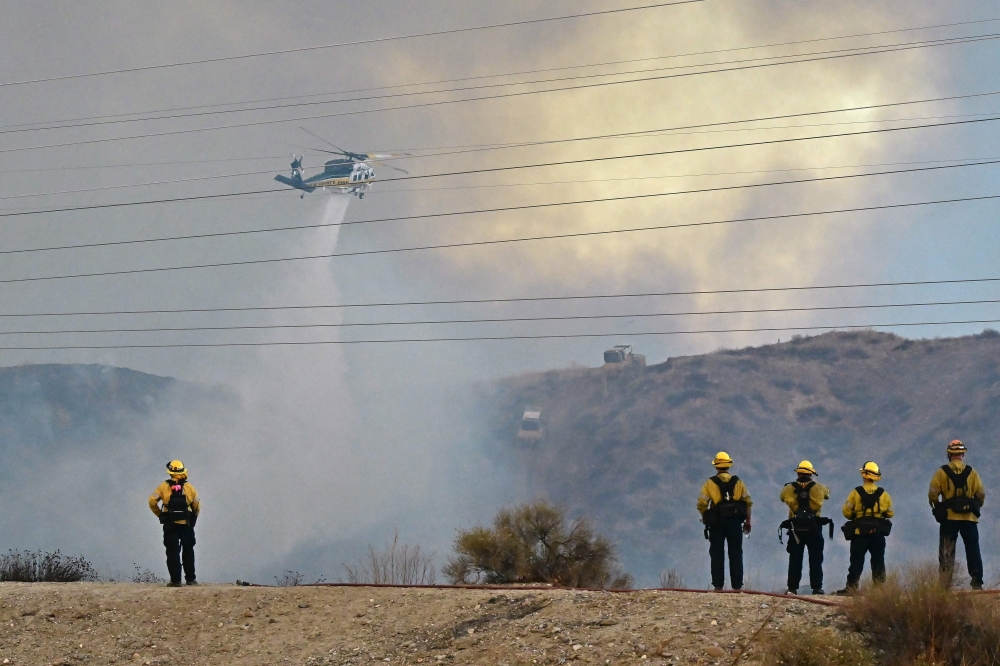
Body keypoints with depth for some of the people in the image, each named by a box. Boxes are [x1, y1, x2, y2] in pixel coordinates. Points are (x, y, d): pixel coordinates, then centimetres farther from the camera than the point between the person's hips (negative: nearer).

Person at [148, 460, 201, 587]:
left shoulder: (163, 487, -1)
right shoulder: (189, 487, 2)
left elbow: (152, 501, -9)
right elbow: (197, 506, 5)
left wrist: (160, 515, 3)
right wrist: (193, 519, 20)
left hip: (170, 525, -1)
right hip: (186, 524, 1)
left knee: (173, 552, 1)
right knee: (188, 551, 14)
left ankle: (175, 580, -5)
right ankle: (190, 578, 15)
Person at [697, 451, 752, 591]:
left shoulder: (710, 483, -2)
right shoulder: (738, 482, 4)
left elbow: (701, 504, -6)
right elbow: (748, 502, 2)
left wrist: (705, 518, 10)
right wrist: (748, 521, 9)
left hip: (716, 522, -1)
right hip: (735, 521, 1)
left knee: (717, 554, 4)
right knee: (736, 553, 6)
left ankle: (718, 585, 0)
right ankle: (737, 585, 2)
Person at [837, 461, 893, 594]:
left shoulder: (856, 493, -7)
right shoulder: (883, 494, 1)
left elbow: (846, 512, -6)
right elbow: (890, 513, 7)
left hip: (859, 532, -2)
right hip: (878, 533, 2)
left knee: (856, 561, 1)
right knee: (878, 561, 8)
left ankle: (851, 586, -4)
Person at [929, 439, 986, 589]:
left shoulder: (942, 472, -2)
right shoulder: (972, 472, 2)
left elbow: (933, 493, -8)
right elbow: (981, 494, 0)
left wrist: (938, 508, 7)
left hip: (949, 517, -1)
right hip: (969, 517, 1)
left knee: (946, 553, 3)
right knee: (973, 550, 7)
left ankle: (945, 584, -3)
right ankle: (977, 582, 1)